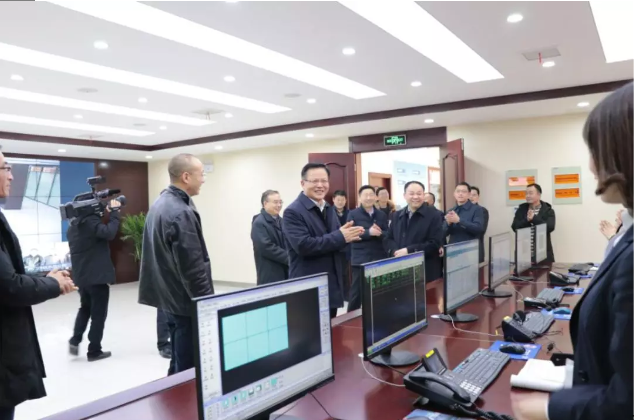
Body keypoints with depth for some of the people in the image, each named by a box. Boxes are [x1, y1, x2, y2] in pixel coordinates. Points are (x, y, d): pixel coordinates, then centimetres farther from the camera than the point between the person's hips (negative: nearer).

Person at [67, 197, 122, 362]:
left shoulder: (74, 225, 12)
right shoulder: (90, 221, -18)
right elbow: (109, 233, -32)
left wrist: (105, 214, 9)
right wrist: (114, 212, -20)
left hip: (81, 276, 8)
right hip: (97, 276, -8)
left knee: (85, 307, 27)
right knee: (98, 313, 3)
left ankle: (75, 340, 17)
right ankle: (94, 351, 10)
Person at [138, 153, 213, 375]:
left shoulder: (160, 203, 10)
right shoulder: (181, 213, -22)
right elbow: (193, 268, -24)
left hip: (169, 296, 10)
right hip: (185, 300, -10)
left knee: (179, 363, 20)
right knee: (188, 368, 1)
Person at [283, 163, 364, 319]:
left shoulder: (329, 210, 13)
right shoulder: (293, 212, -13)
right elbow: (303, 245, -24)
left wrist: (346, 236, -5)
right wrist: (340, 236, -21)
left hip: (332, 285, 8)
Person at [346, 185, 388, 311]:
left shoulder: (382, 215, 9)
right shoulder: (353, 214, -2)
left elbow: (388, 235, 2)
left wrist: (379, 233, -19)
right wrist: (368, 232, -21)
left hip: (380, 259, 4)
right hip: (360, 260, -3)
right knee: (357, 291, 3)